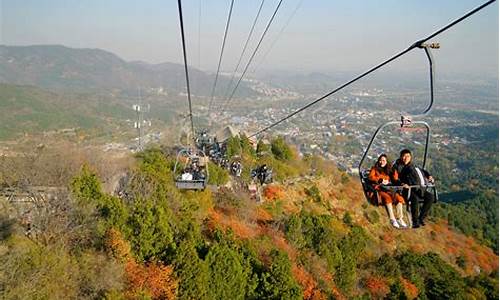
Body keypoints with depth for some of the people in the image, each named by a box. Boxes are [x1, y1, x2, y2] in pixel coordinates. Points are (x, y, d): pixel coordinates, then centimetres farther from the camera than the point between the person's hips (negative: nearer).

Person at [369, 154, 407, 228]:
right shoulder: (374, 169, 15)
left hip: (388, 189, 4)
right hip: (379, 189, -4)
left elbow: (395, 179, 14)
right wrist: (380, 180, -15)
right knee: (387, 197, -35)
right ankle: (392, 219, -39)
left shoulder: (388, 170, 25)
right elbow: (370, 177, -3)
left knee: (399, 197, -25)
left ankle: (400, 219, -27)